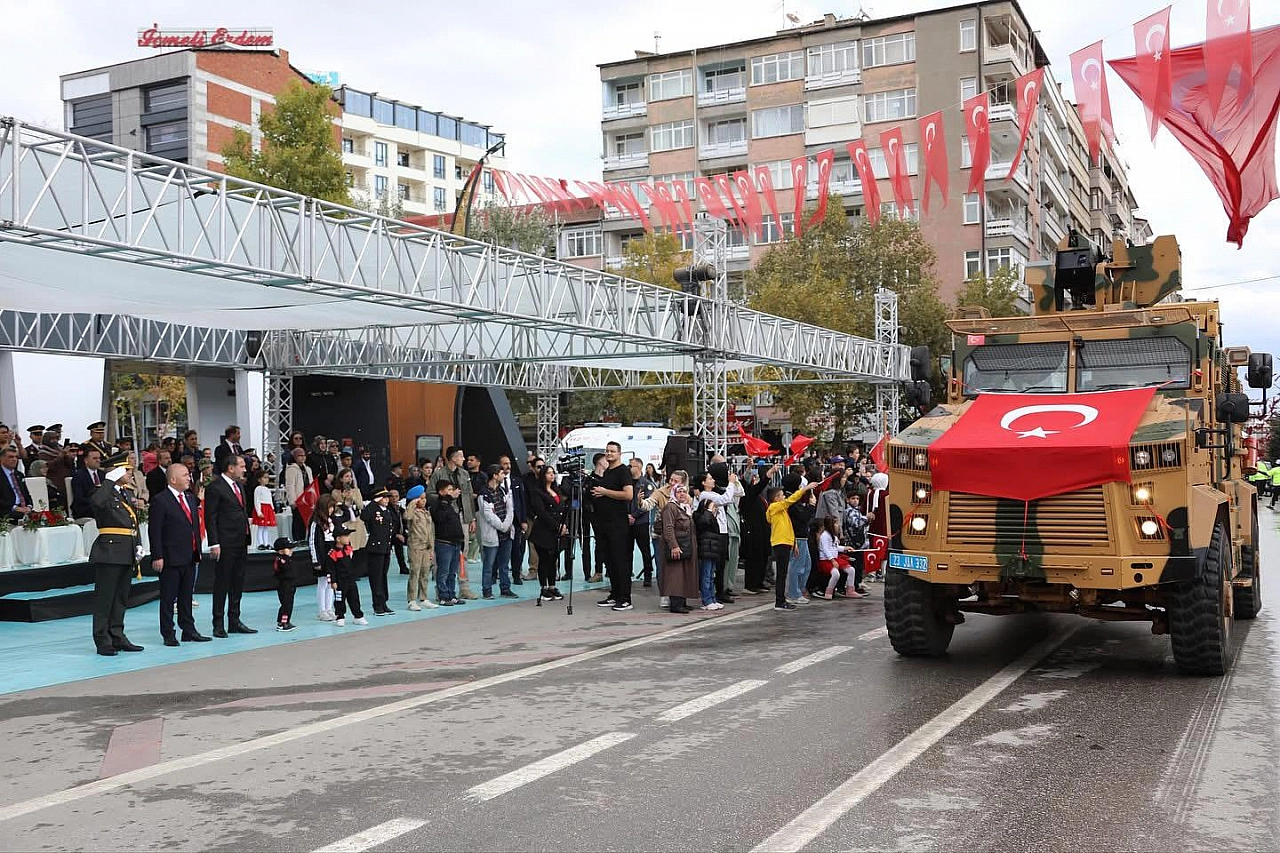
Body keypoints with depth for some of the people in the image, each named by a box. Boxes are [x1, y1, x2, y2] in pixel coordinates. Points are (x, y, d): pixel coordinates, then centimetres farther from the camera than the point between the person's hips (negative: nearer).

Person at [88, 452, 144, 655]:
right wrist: (111, 482, -25)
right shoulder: (106, 494, -10)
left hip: (127, 553, 9)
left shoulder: (127, 494, 17)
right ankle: (103, 641, 3)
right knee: (104, 598, -1)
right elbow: (96, 501, -36)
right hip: (109, 551, -9)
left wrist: (138, 545, 11)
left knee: (121, 598, 14)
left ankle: (118, 637, 21)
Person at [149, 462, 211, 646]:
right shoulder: (160, 500, -11)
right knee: (168, 598, 1)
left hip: (190, 557, 8)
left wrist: (198, 551, 15)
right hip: (171, 558, -8)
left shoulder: (191, 498, 14)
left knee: (186, 596, 14)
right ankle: (168, 634, 8)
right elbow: (154, 531, -14)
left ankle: (189, 631, 21)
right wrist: (157, 556, -18)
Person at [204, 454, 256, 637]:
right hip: (225, 544, -8)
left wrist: (247, 538, 15)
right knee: (222, 583, -1)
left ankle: (234, 622, 20)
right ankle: (218, 625, 6)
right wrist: (214, 544, -18)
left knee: (238, 583, 12)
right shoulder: (214, 487, -11)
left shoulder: (239, 485, 15)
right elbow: (210, 517, -13)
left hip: (241, 543, 8)